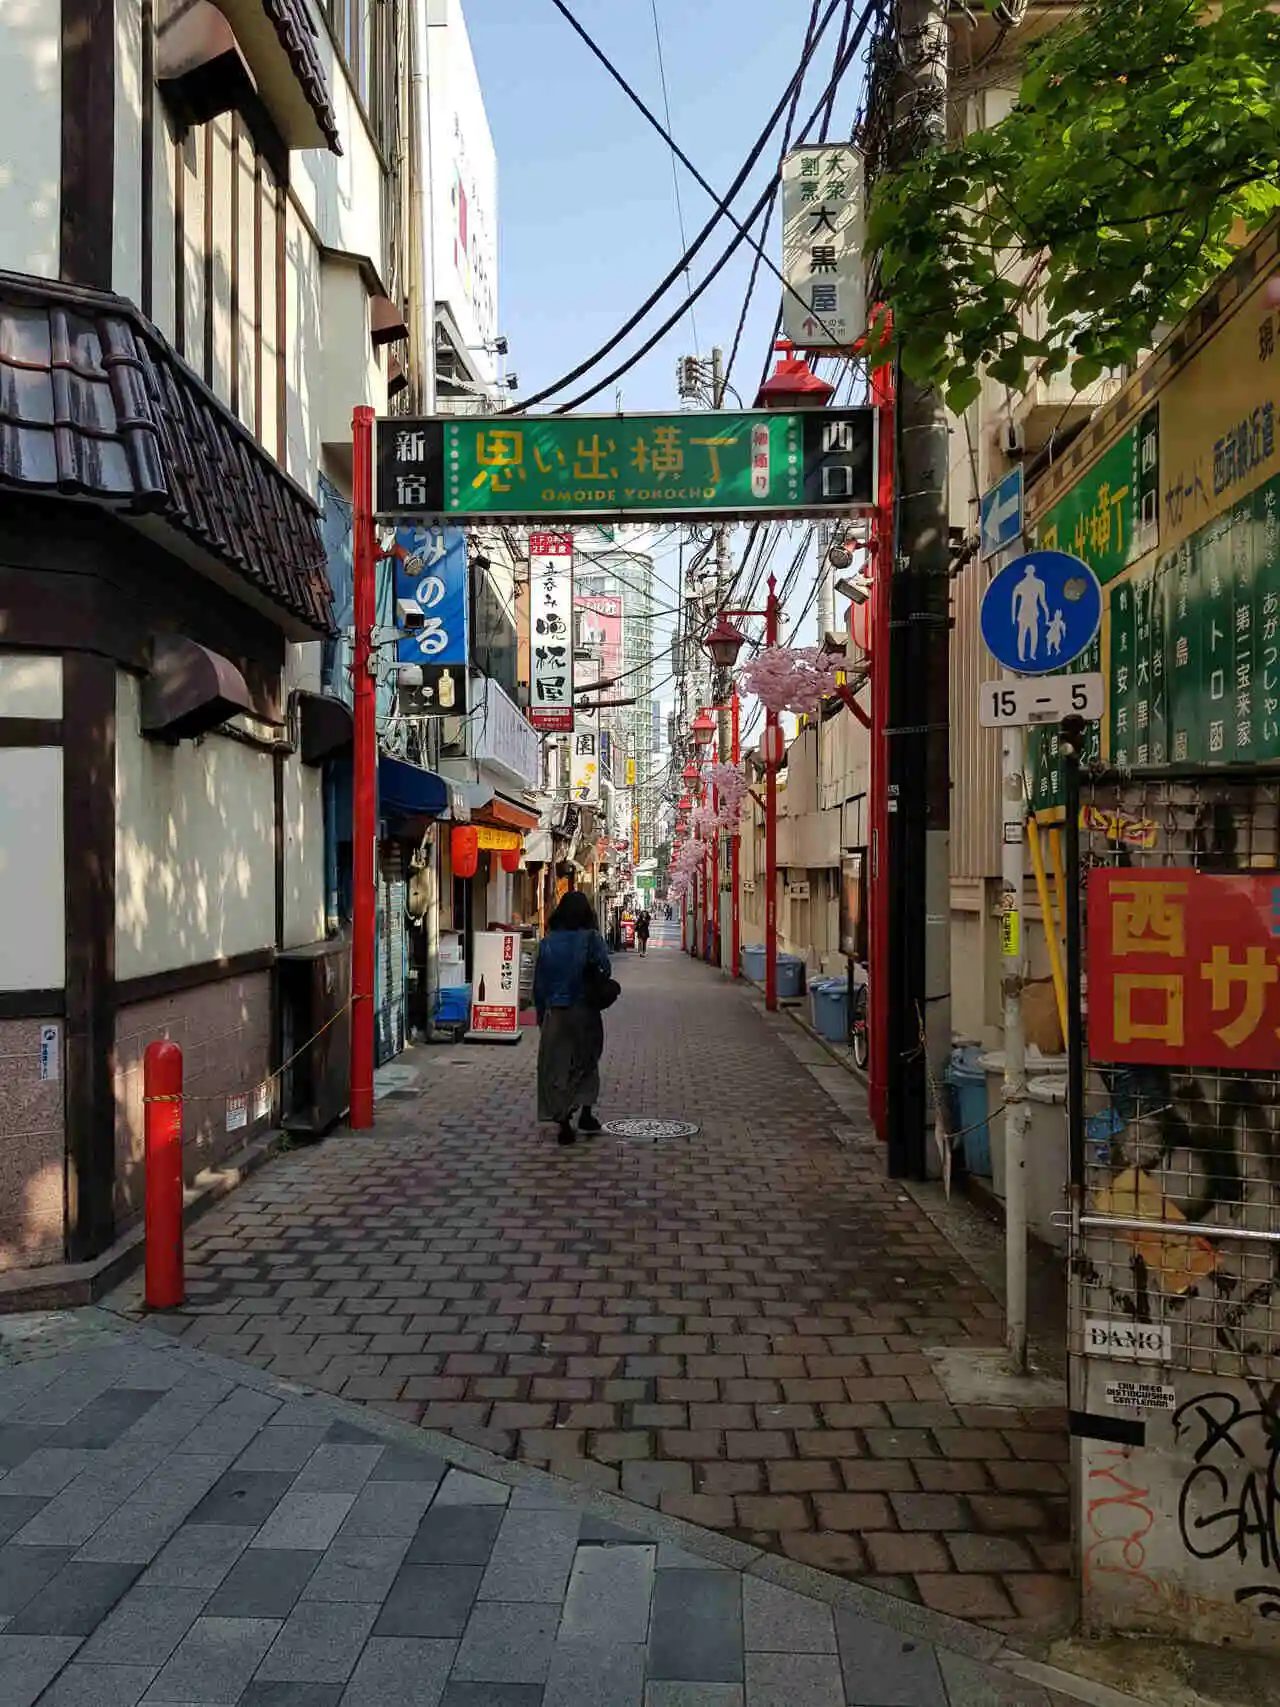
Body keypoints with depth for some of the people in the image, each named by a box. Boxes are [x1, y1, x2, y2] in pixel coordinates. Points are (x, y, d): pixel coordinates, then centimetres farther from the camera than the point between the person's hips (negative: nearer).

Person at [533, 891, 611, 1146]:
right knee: (585, 1061, 19)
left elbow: (539, 981, 3)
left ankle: (564, 1122, 5)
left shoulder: (548, 941, 0)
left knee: (557, 1067, 8)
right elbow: (605, 968, -16)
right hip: (585, 1011, -1)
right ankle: (585, 1113, 19)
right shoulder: (590, 938, -8)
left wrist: (541, 1014, 12)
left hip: (555, 1012, 1)